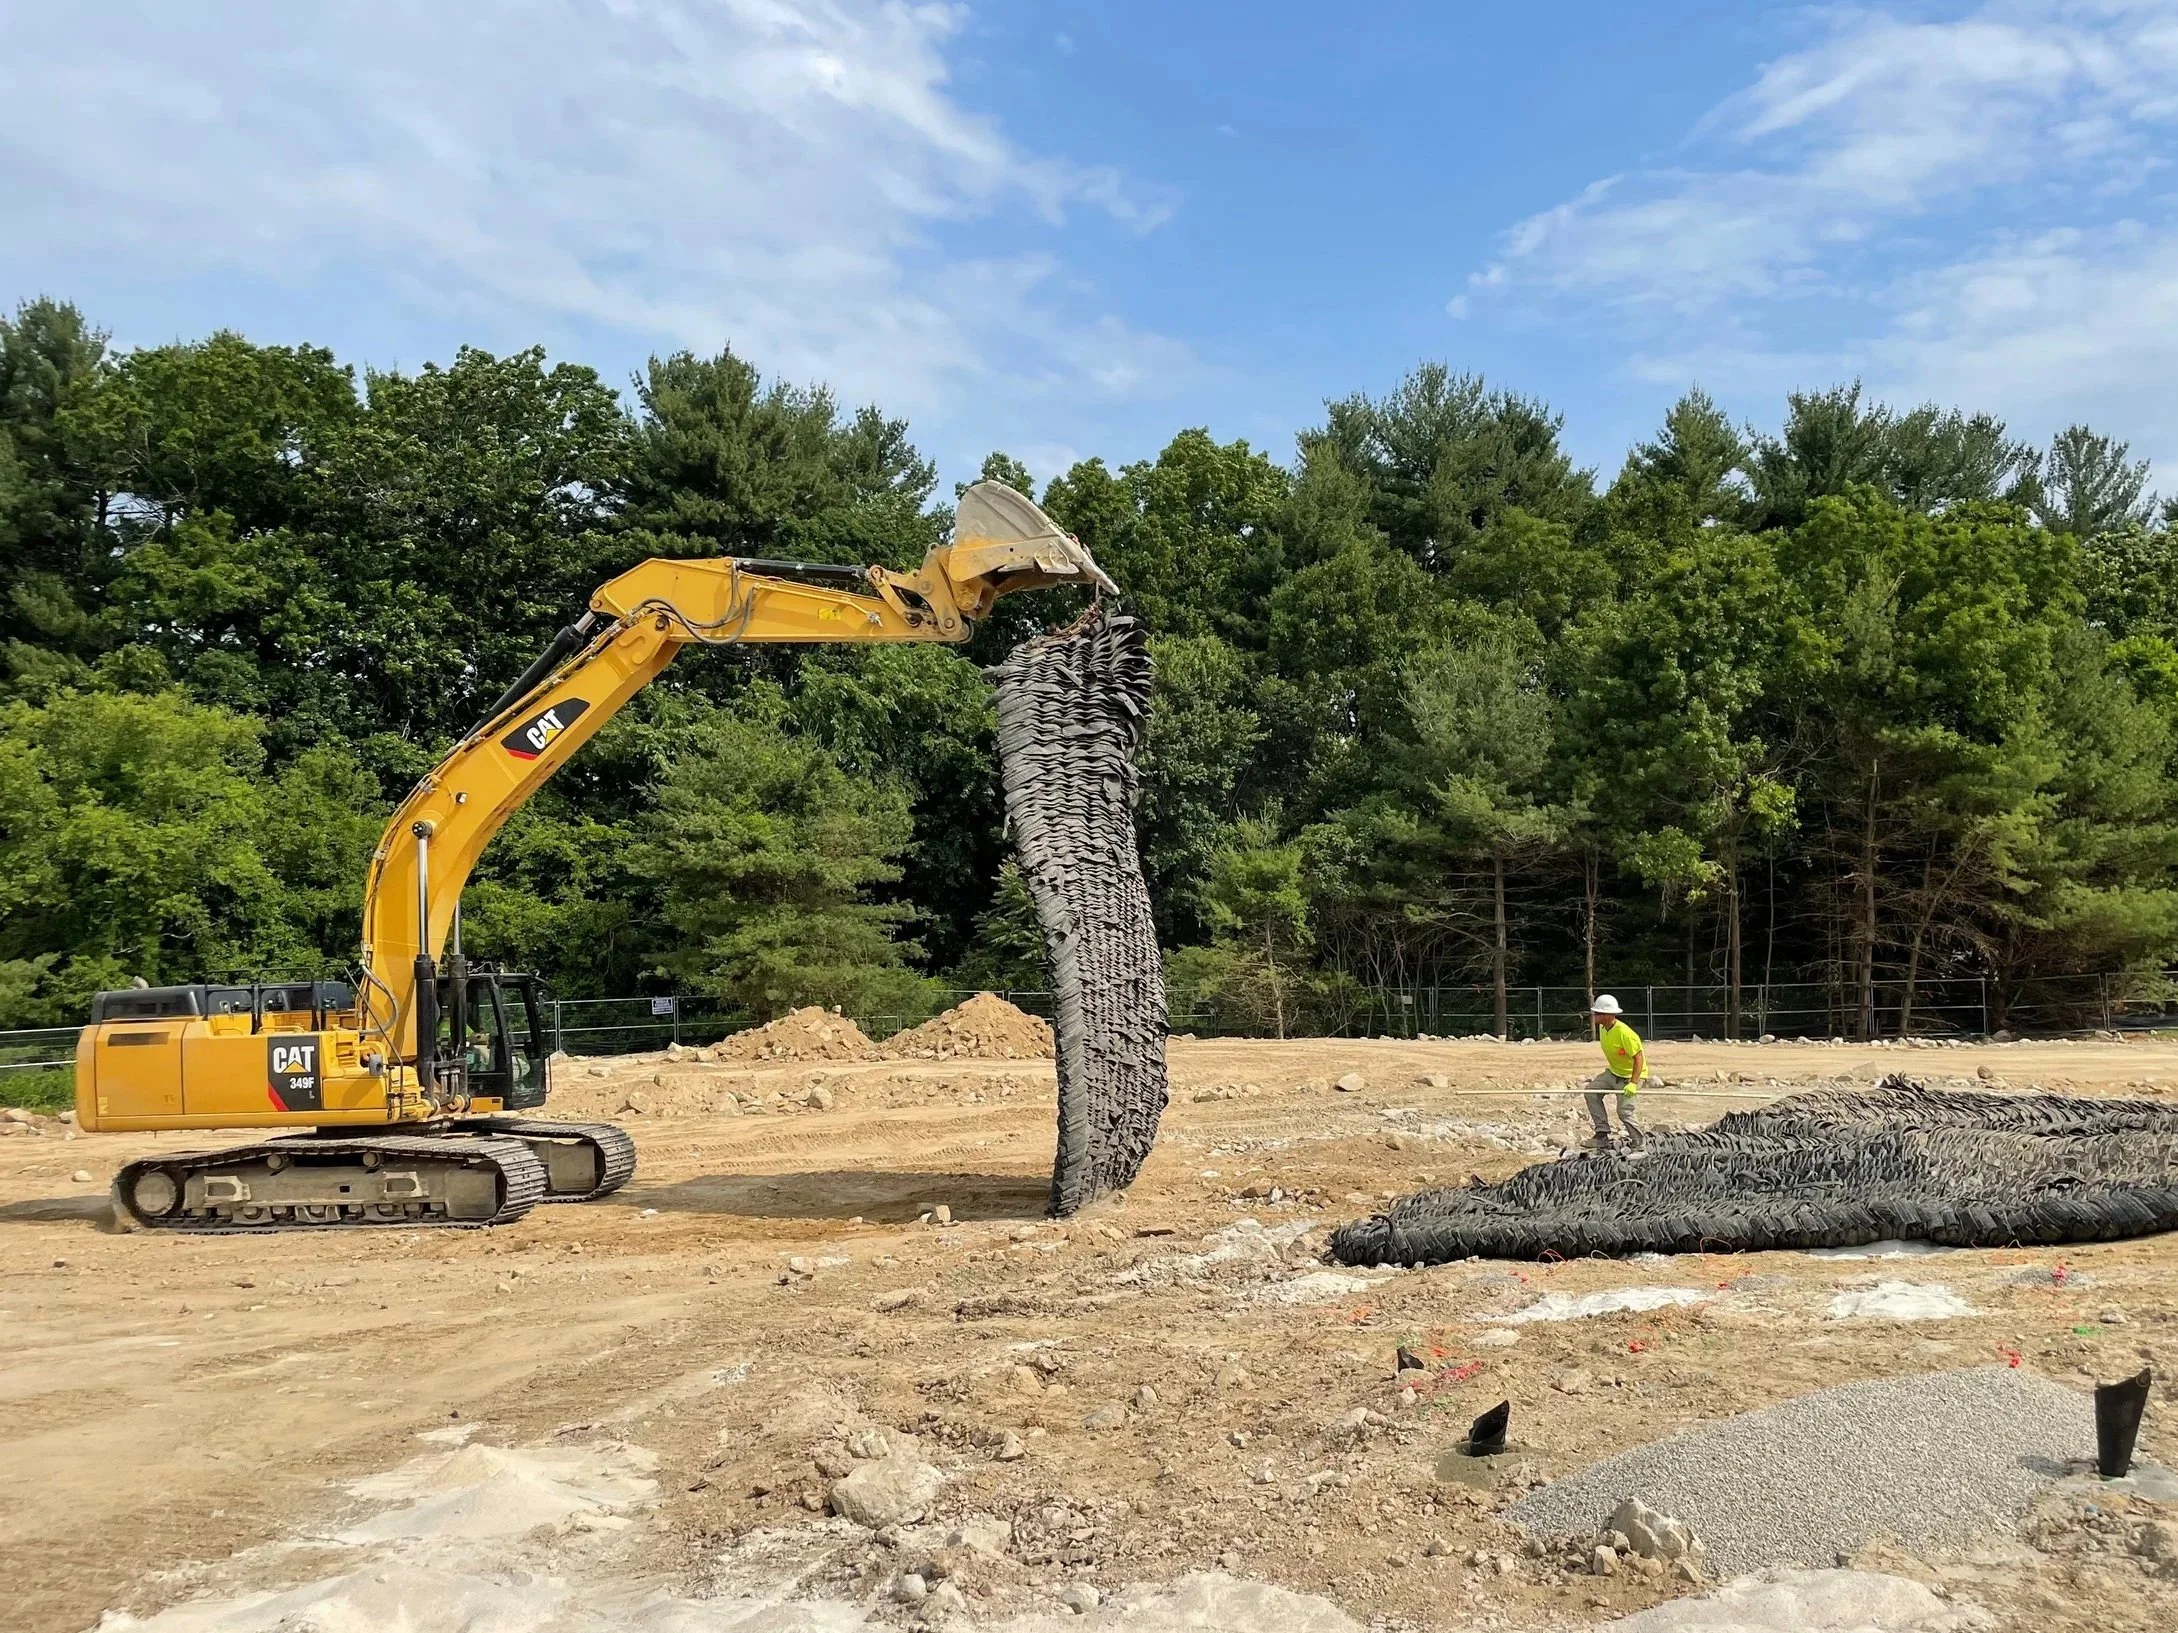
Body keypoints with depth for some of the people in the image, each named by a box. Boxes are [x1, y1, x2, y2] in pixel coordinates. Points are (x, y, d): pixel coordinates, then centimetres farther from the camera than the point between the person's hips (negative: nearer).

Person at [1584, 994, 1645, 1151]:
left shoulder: (1624, 1033, -29)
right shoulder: (1602, 1027, -2)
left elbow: (1639, 1058, -28)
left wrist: (1633, 1083, -34)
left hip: (1631, 1075, -9)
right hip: (1613, 1072, 9)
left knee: (1624, 1112, -14)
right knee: (1591, 1090, -7)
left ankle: (1638, 1145, 6)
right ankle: (1602, 1134, -4)